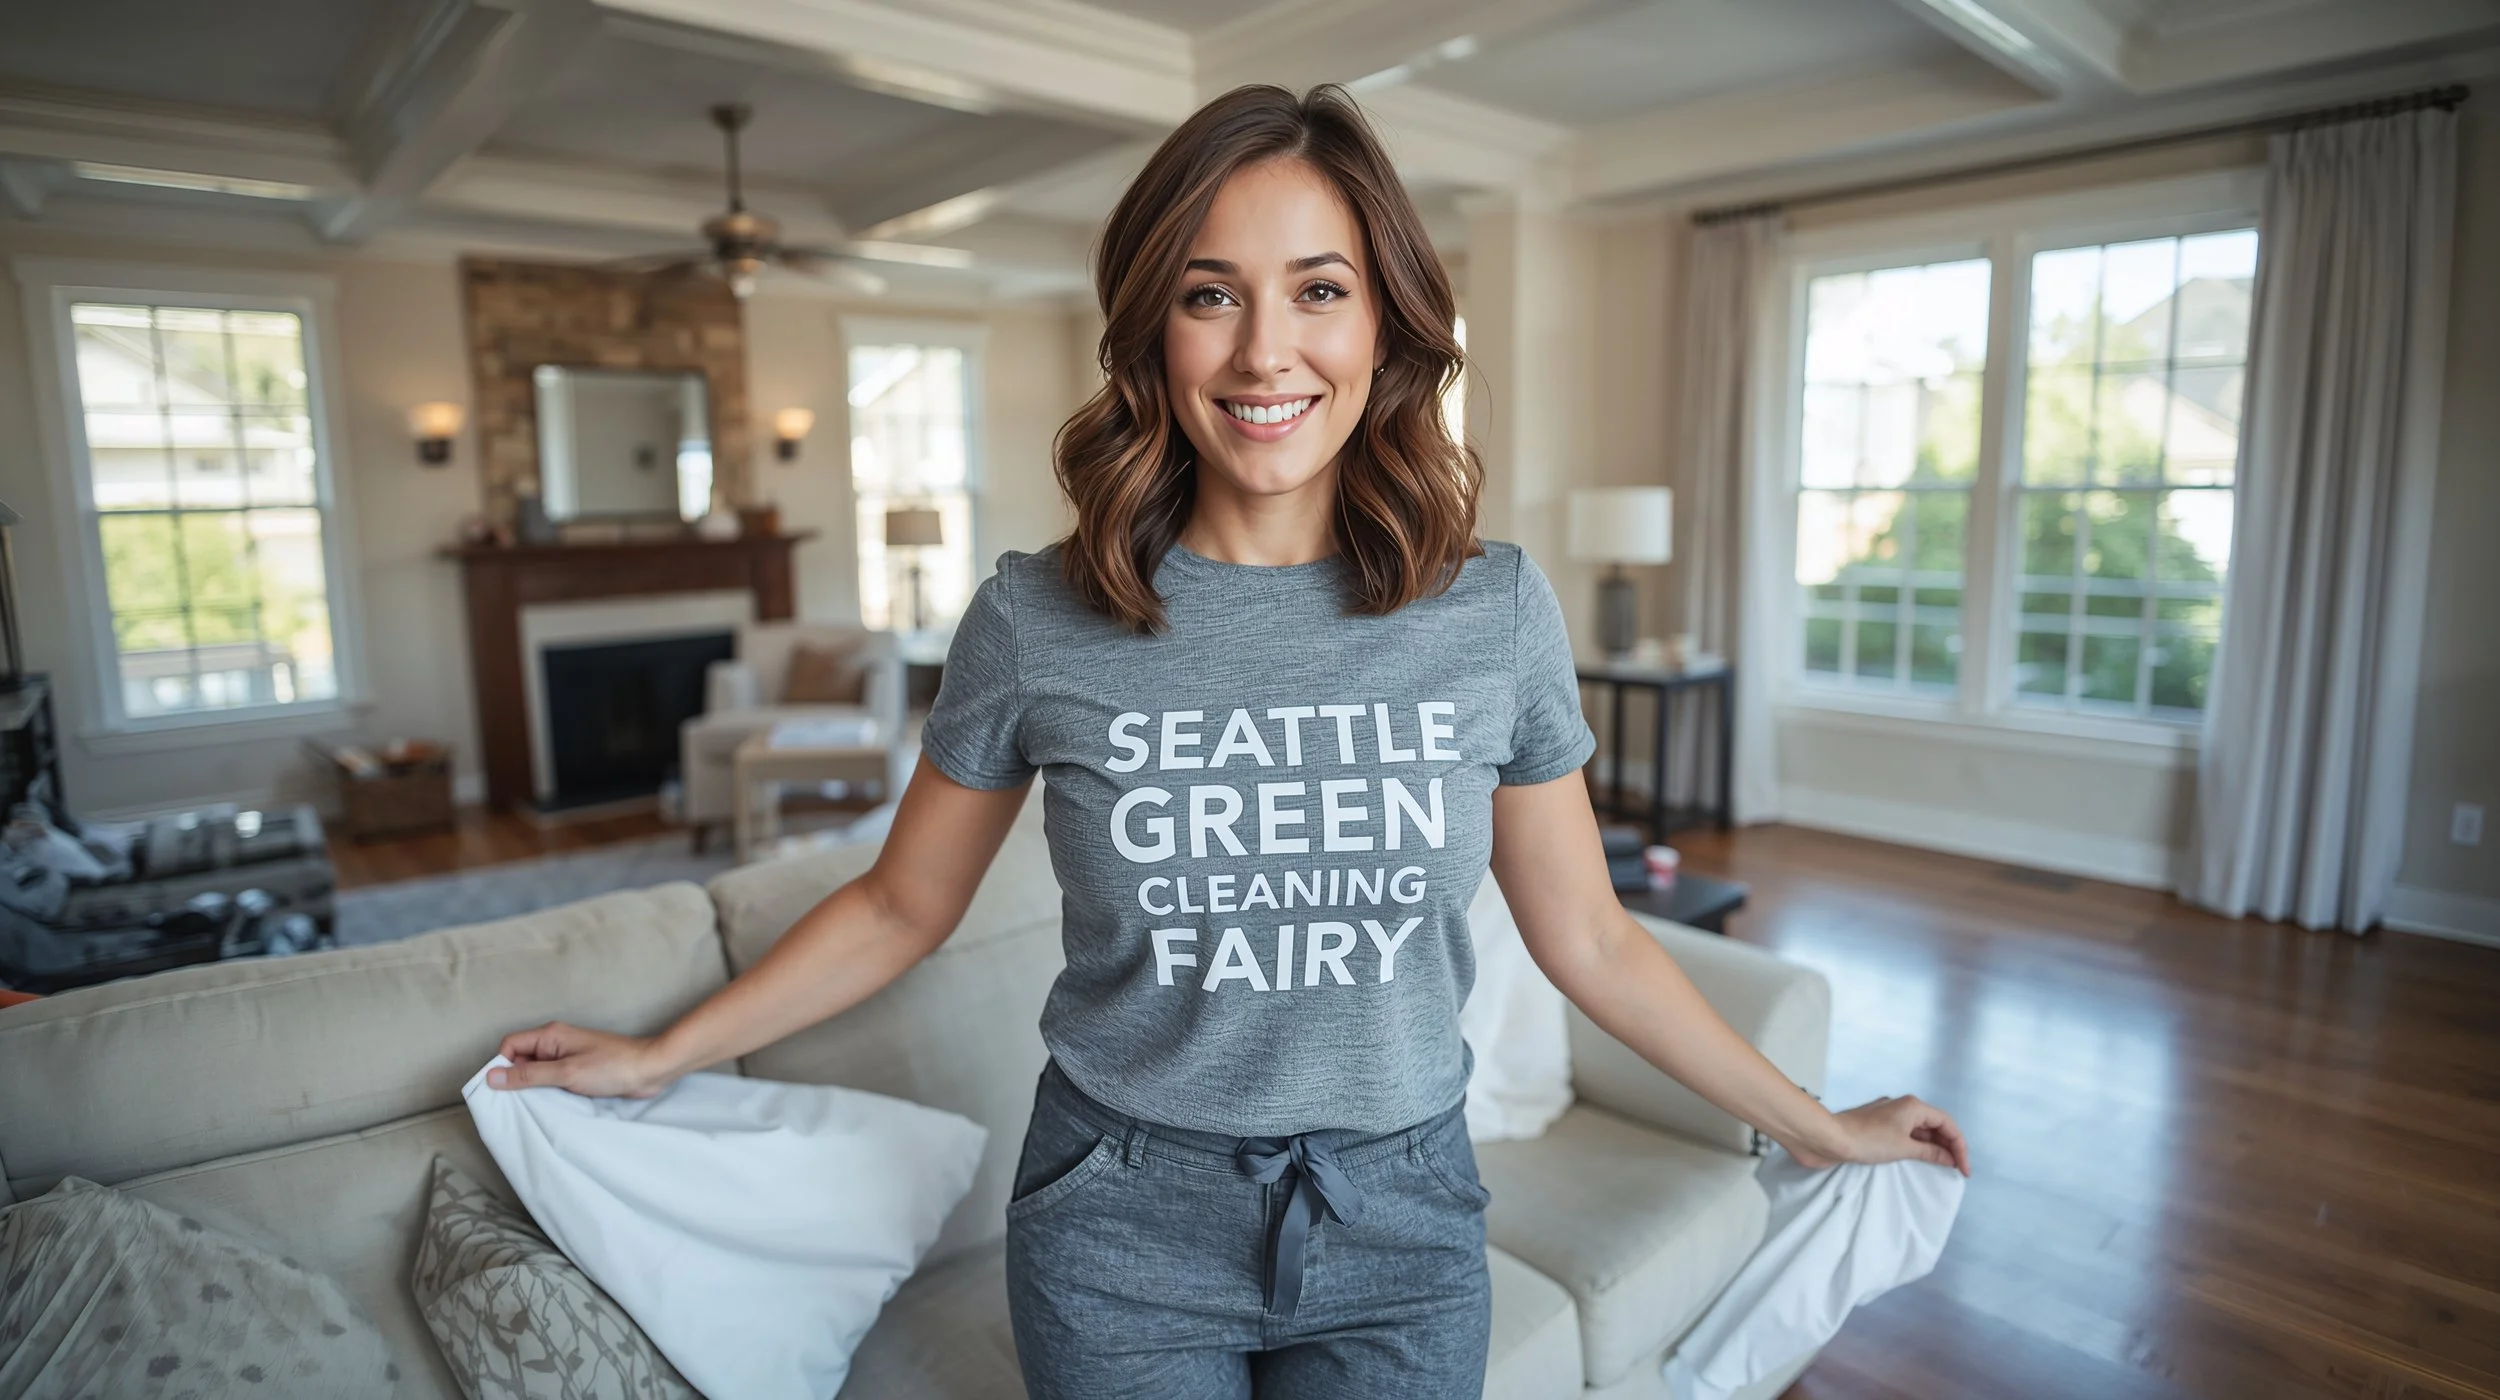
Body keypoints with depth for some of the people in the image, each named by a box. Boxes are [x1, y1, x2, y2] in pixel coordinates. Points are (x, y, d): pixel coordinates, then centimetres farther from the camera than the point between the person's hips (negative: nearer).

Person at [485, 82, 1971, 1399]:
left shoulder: (1497, 610, -9)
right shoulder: (1037, 619, -12)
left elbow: (1586, 937, 1)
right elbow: (901, 907, 2)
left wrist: (1817, 1124, 9)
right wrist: (657, 1056, 8)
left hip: (1400, 1224, 2)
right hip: (1124, 1224, 0)